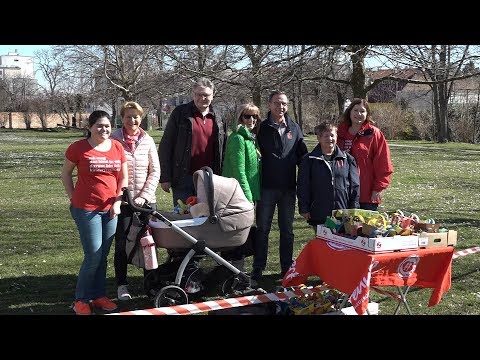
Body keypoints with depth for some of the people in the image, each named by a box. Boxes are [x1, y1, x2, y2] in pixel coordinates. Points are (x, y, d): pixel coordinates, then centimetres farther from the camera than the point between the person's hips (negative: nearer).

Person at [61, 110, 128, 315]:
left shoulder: (117, 147, 5)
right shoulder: (78, 148, -6)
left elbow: (123, 177, 11)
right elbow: (66, 174, 6)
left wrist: (117, 202, 1)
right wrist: (74, 198, 0)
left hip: (110, 209, 4)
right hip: (87, 209, -4)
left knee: (103, 255, 10)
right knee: (93, 256, -6)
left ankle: (99, 296, 23)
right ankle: (80, 300, 10)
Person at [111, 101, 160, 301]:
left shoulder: (148, 141, 4)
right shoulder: (114, 140, -2)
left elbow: (155, 171, 3)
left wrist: (145, 195, -7)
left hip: (146, 200, 2)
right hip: (122, 200, -2)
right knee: (121, 244, 4)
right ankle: (122, 285, 19)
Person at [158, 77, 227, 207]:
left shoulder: (218, 119, 11)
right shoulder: (180, 114, -1)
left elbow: (223, 150, 16)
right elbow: (165, 146, -3)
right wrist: (165, 177, -7)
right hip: (184, 179, -3)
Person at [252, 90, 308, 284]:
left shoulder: (294, 128, 8)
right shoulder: (262, 128, 1)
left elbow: (302, 156, 12)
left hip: (288, 188, 2)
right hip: (267, 187, -2)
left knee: (287, 230, 10)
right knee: (262, 229, 4)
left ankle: (287, 268, 21)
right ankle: (257, 269, 11)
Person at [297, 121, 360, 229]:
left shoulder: (347, 159, 9)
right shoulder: (309, 160, 4)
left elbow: (355, 186, 9)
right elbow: (302, 186, 4)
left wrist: (354, 210, 4)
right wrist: (304, 209, -2)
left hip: (343, 215, 1)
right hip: (319, 216, -1)